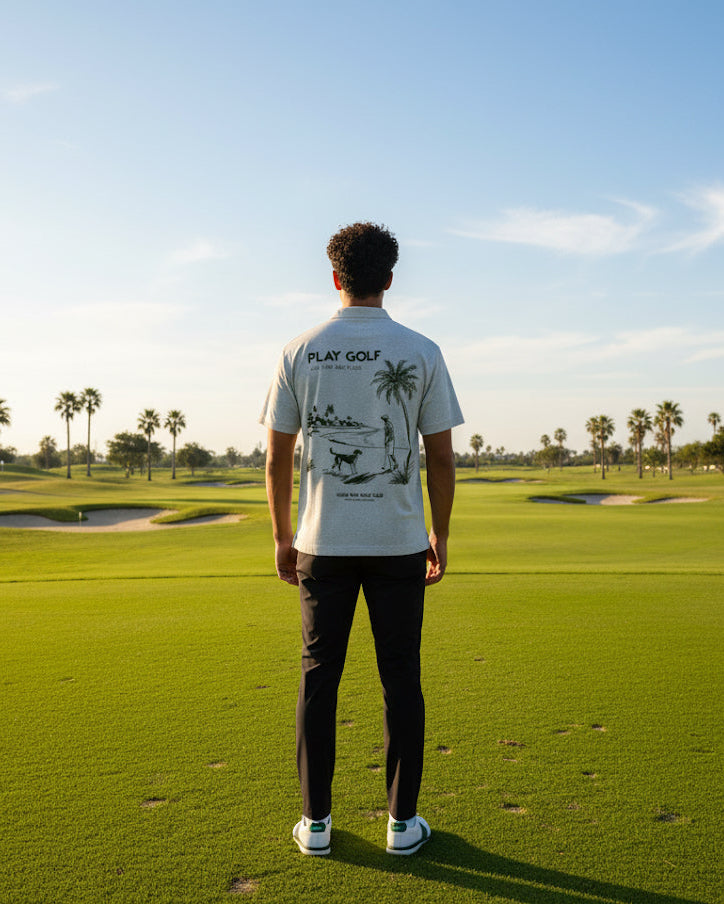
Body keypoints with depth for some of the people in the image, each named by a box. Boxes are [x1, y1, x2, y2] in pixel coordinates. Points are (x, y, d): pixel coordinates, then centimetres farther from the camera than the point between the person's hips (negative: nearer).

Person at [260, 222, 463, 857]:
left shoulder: (299, 352, -1)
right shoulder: (421, 352, -2)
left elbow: (277, 457, 0)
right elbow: (442, 457, -2)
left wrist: (283, 537, 11)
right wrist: (440, 536, 9)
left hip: (322, 543, 1)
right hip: (399, 542, 0)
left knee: (318, 677, 11)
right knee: (401, 679, 10)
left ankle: (316, 822, 22)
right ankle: (403, 823, 21)